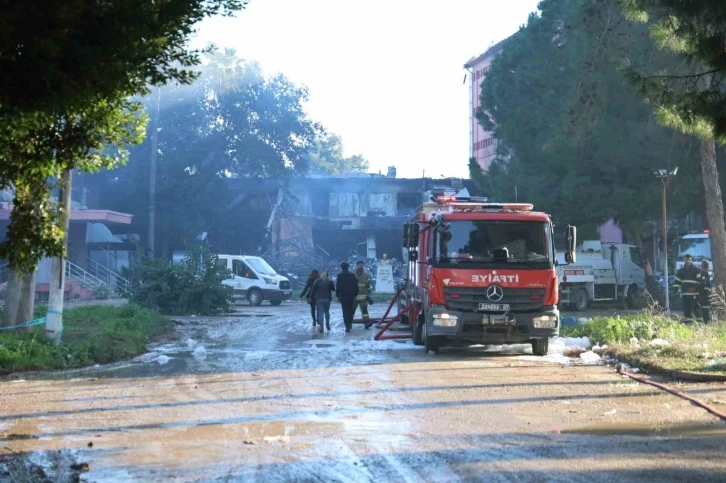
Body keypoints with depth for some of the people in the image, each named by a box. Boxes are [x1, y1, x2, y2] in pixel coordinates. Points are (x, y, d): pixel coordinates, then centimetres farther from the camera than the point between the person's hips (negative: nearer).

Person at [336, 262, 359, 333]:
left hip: (343, 296, -3)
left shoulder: (340, 275, -6)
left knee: (345, 311, -2)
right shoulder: (352, 275, 4)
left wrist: (337, 296, -3)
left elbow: (338, 286, -9)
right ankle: (350, 324, 23)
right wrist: (355, 294, 13)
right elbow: (356, 286, 6)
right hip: (351, 296, 3)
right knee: (350, 310, 20)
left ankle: (347, 327, -9)